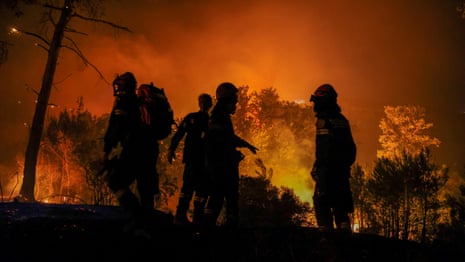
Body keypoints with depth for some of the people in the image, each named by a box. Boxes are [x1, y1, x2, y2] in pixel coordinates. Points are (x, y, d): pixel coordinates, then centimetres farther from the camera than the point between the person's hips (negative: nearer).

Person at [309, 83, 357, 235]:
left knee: (321, 203, -3)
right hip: (343, 170, 8)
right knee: (341, 205, 11)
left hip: (328, 169, -8)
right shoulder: (342, 120, 17)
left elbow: (323, 146, -18)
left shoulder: (324, 120, -9)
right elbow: (351, 147, 19)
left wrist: (318, 167, -19)